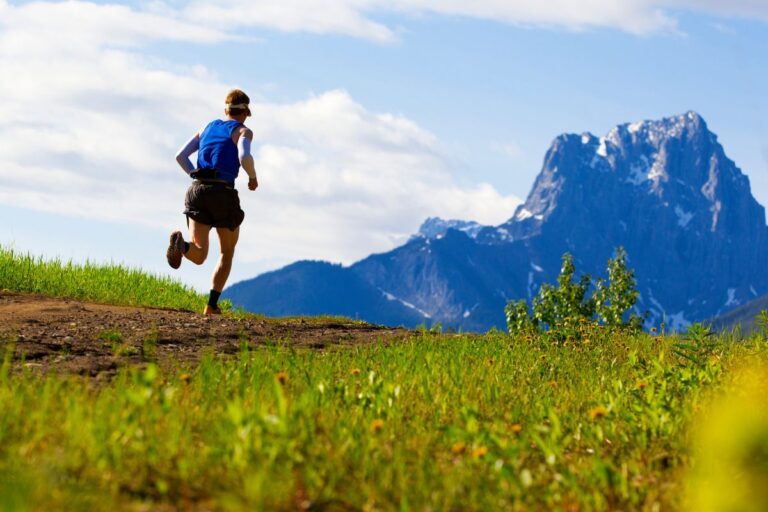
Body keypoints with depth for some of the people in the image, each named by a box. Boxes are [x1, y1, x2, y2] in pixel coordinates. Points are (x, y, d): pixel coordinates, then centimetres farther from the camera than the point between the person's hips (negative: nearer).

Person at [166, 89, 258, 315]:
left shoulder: (207, 128, 21)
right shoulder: (243, 131, 4)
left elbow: (180, 156, 14)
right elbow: (244, 157, -17)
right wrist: (253, 178, 3)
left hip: (197, 191, 4)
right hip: (223, 194, -3)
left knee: (199, 256, -5)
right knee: (227, 253, 18)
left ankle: (180, 244, -41)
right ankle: (212, 304, 7)